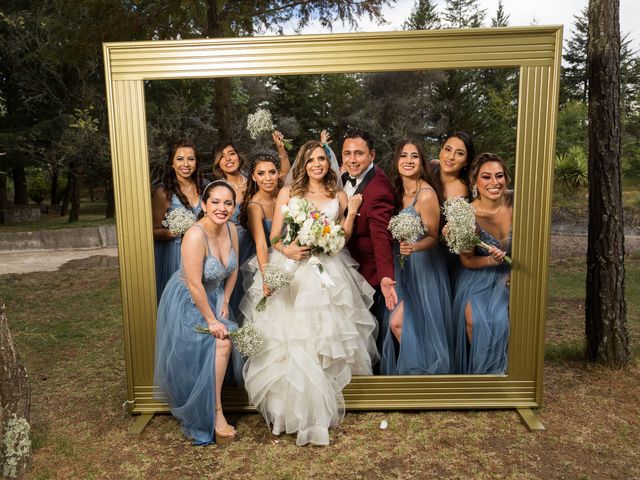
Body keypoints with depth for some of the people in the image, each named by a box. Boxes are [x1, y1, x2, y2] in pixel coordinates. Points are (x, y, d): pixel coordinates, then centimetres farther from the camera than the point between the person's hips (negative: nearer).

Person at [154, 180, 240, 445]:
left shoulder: (231, 229, -8)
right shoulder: (195, 235, -30)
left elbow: (233, 269, 6)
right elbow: (194, 284, -28)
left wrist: (225, 302, 4)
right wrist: (211, 320, -21)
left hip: (213, 297, 6)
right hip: (187, 303, -6)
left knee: (223, 342, -7)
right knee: (221, 343, -17)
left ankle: (213, 410, 15)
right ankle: (215, 414, -1)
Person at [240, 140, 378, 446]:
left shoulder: (339, 197, 12)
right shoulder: (288, 193, 8)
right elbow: (274, 237, 4)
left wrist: (352, 211, 0)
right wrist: (287, 249, -16)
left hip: (328, 274, 2)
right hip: (291, 271, -1)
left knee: (325, 338, 0)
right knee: (289, 340, -7)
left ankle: (320, 407, 17)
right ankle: (293, 408, 10)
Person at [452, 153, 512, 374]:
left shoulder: (515, 201, -16)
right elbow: (467, 260, -10)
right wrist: (491, 260, -27)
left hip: (508, 275, 1)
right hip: (478, 276, -1)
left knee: (500, 319, -19)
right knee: (474, 318, -22)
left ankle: (495, 371, 10)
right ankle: (477, 370, 6)